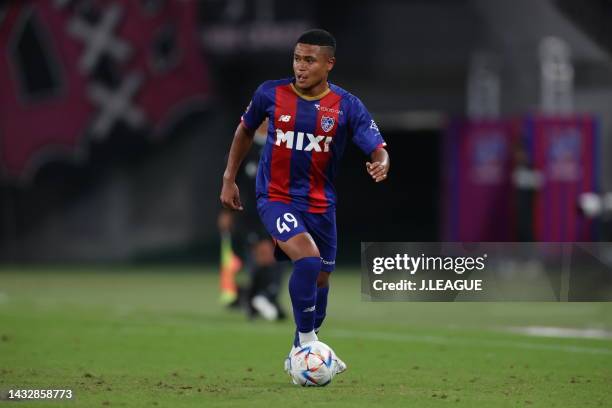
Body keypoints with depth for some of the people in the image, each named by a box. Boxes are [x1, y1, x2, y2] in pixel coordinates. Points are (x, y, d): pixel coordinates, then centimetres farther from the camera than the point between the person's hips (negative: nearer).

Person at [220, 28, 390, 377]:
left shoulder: (348, 107, -9)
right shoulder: (270, 94, -8)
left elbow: (379, 150, -15)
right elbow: (246, 130, 10)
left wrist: (381, 165, -39)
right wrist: (229, 179, 9)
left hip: (320, 203, 3)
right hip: (276, 197, -3)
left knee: (321, 278, 14)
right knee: (308, 259, -26)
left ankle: (302, 350, 36)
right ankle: (307, 341, -10)